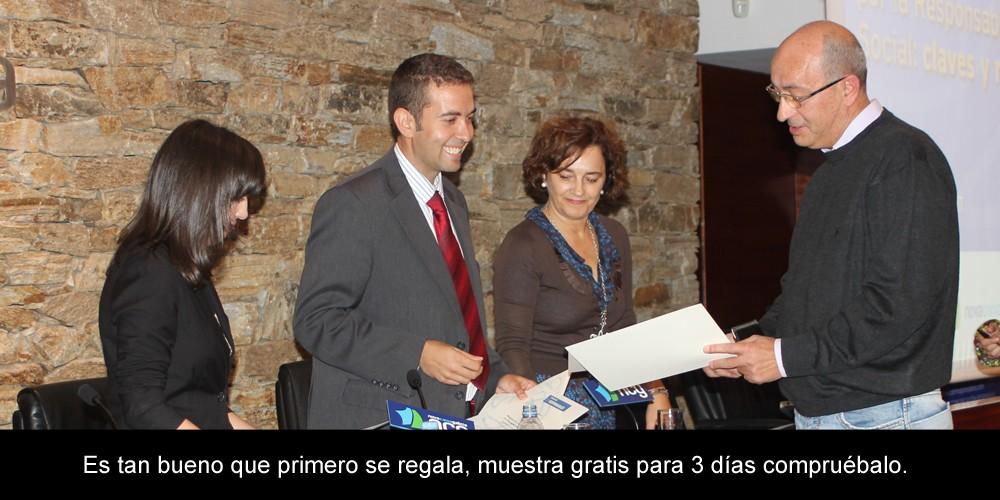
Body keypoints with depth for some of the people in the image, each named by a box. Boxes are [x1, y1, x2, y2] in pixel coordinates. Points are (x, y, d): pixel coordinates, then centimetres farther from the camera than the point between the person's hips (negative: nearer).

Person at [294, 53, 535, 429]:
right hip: (383, 417, -6)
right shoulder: (353, 205, -10)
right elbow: (316, 320, -14)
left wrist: (495, 376, 8)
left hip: (461, 411, 6)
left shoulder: (454, 202, 16)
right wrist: (418, 355, -20)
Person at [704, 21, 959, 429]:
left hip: (881, 414, -8)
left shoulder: (905, 159, -16)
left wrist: (786, 356, -18)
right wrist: (756, 344, 3)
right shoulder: (833, 166, 14)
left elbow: (900, 307, -23)